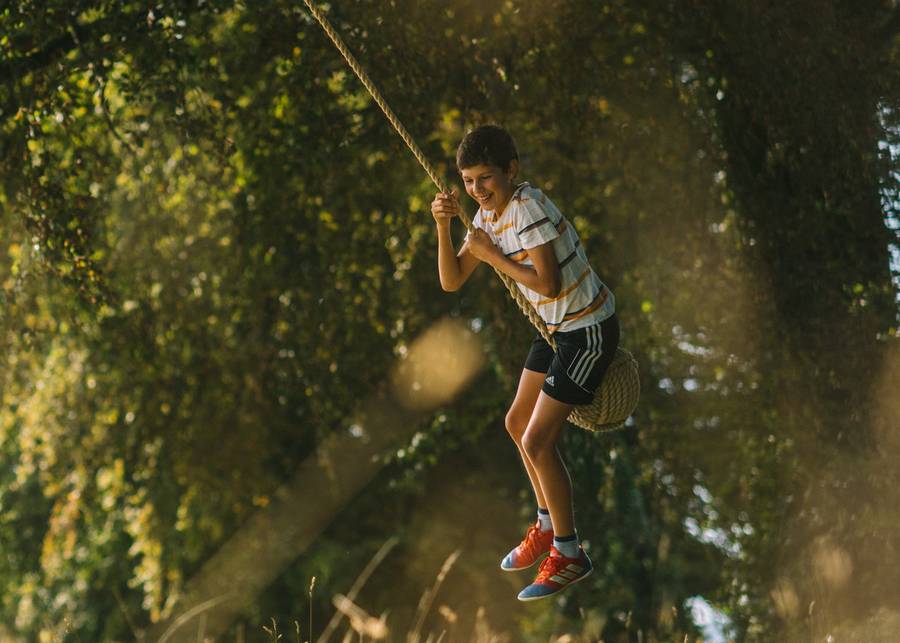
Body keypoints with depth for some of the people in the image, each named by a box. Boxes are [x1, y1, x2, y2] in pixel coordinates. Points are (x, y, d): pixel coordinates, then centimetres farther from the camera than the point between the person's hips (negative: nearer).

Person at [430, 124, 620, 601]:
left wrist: (491, 254, -20)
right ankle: (548, 526, 36)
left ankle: (569, 554, 5)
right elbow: (451, 281, 3)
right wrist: (444, 227, -13)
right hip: (557, 326, 10)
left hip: (589, 330, -10)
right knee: (518, 423, 18)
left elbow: (546, 283, -30)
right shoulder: (487, 215, 4)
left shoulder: (528, 209, -24)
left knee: (537, 441, -9)